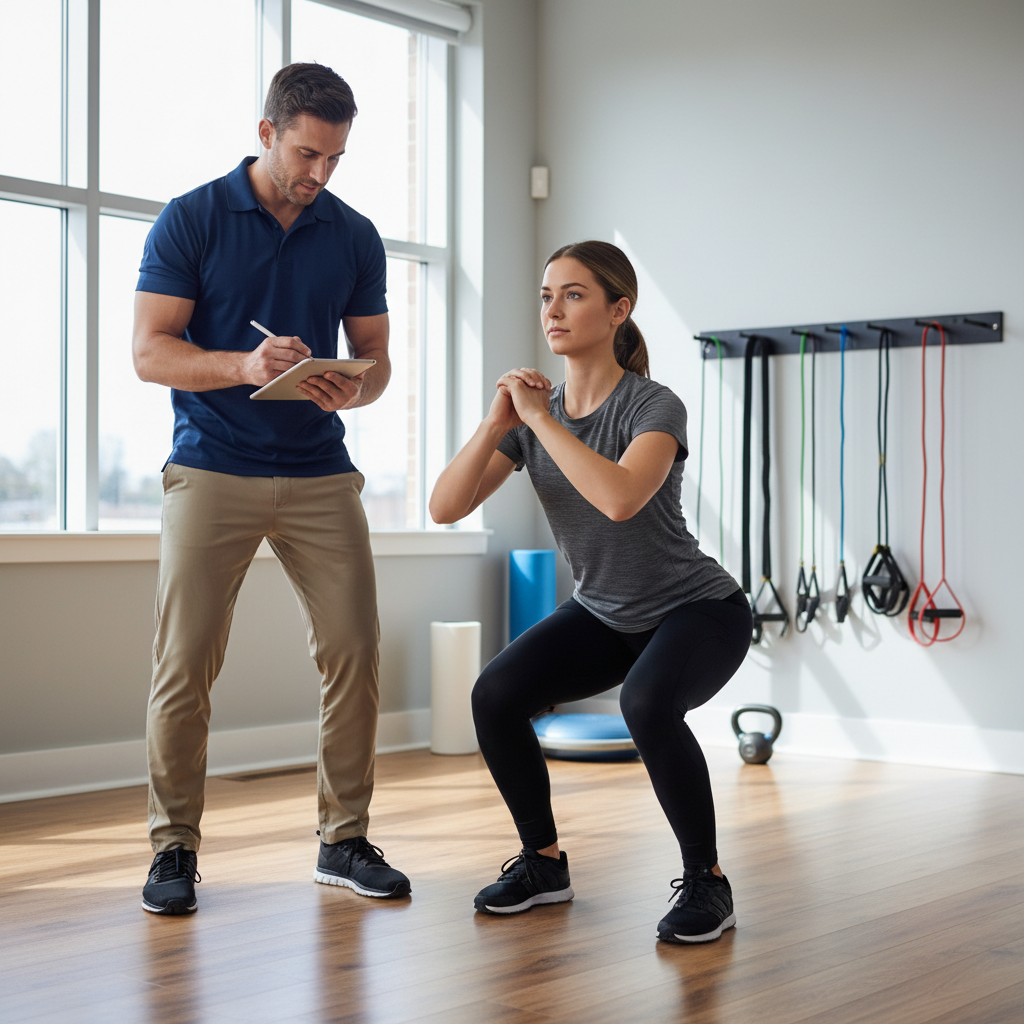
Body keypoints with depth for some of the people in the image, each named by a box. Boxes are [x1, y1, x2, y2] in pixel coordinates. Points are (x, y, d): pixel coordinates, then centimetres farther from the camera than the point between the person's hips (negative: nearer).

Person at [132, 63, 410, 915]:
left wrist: (354, 390, -13)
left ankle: (345, 840, 12)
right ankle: (174, 846, 9)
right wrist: (244, 365, -23)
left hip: (321, 476, 3)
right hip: (212, 470, -3)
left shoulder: (355, 237, 9)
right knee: (185, 664, -5)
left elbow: (375, 356, 11)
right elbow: (150, 350, -6)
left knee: (354, 652, -2)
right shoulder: (190, 220, -1)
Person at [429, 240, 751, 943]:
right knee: (496, 695, -17)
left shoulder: (654, 406, -23)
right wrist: (496, 424, -25)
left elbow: (620, 498, -43)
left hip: (698, 610, -6)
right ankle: (545, 863, 5)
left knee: (647, 703, -36)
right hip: (605, 614, 6)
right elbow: (446, 507, -12)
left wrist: (540, 417, -33)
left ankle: (706, 881, -15)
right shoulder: (532, 418, -5)